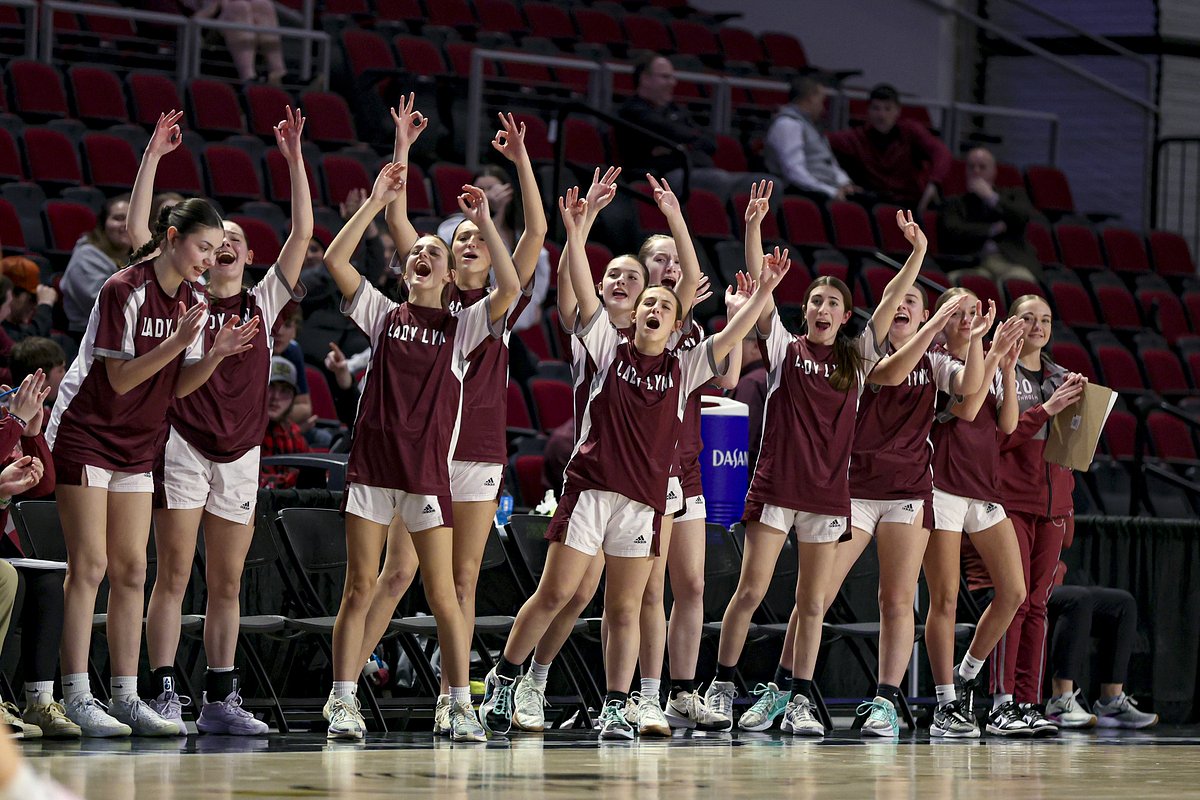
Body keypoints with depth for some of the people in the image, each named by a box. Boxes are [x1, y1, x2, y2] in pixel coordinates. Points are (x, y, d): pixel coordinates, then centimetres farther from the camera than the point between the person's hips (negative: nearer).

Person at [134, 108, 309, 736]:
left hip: (241, 454, 3)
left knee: (227, 583, 7)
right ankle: (165, 696, -6)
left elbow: (303, 234, 5)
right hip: (182, 447, -3)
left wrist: (294, 158, 0)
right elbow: (137, 232, -5)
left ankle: (220, 700, 12)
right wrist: (153, 156, -8)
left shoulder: (264, 302, 11)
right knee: (174, 574, -5)